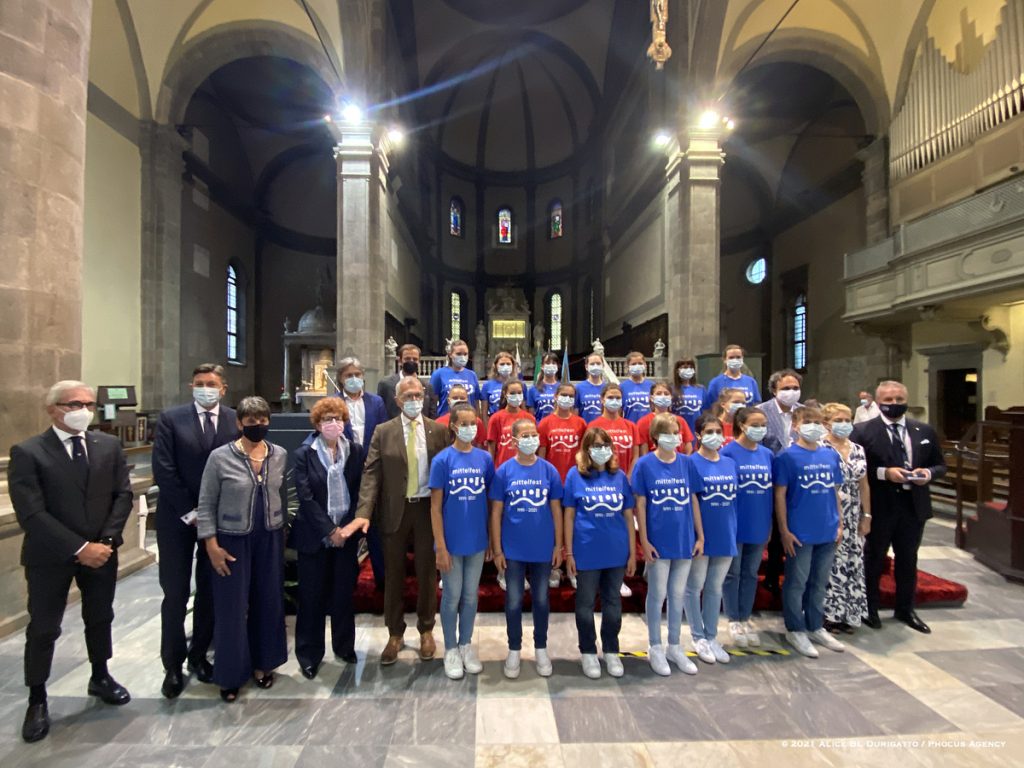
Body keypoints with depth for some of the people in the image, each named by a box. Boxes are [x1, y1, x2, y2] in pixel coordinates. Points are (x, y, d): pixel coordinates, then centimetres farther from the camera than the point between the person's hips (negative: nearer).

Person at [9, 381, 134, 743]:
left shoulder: (109, 445, 0)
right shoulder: (27, 452, -11)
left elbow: (122, 495, -1)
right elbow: (31, 513, -16)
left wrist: (106, 541, -12)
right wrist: (79, 549, -20)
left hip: (102, 551, 3)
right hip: (50, 556, -3)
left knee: (100, 619, 18)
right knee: (43, 628, 10)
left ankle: (100, 677, 39)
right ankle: (37, 700, 30)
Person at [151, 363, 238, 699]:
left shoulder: (236, 421, -1)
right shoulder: (170, 419, -3)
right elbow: (163, 470, -7)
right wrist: (190, 513, -11)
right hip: (178, 518, -1)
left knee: (211, 592, 11)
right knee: (175, 594, 6)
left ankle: (199, 655, 29)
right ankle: (173, 665, 22)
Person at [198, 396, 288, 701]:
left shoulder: (280, 455, 0)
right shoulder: (220, 457, -11)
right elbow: (206, 505, -6)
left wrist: (282, 530, 10)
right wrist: (212, 545, -9)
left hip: (270, 540, 3)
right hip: (233, 541, -3)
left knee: (268, 602, 13)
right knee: (232, 606, 7)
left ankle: (262, 664, 32)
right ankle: (231, 674, 26)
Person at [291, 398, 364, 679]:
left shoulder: (355, 450, 1)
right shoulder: (303, 454, -5)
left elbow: (359, 491, 2)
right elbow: (305, 497, -10)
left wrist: (347, 527, -6)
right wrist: (329, 530, -13)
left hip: (346, 532, 2)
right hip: (314, 535, -2)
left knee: (344, 593, 11)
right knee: (312, 596, 8)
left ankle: (344, 646, 30)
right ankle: (309, 655, 24)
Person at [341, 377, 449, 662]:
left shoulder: (439, 430, 0)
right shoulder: (383, 432, -1)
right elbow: (371, 474, -7)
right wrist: (364, 512, -18)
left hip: (428, 508, 0)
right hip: (395, 510, 0)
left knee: (427, 572, 12)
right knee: (394, 574, 13)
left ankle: (426, 630, 33)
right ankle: (395, 634, 31)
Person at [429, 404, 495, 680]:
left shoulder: (485, 459, -2)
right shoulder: (442, 460, -11)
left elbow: (490, 501, 5)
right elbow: (435, 507, -9)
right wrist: (440, 547, -12)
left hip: (477, 541, 3)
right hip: (451, 542, -3)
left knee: (471, 597, 17)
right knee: (452, 597, 12)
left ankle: (466, 644, 36)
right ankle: (451, 649, 31)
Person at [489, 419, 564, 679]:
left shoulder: (549, 471, -4)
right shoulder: (504, 471, -7)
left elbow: (556, 510, 2)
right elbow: (496, 512, -4)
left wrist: (558, 545, 1)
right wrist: (497, 550, -5)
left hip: (543, 549, 1)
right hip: (513, 550, -1)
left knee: (541, 600, 15)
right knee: (514, 601, 10)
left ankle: (541, 649, 34)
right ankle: (514, 650, 30)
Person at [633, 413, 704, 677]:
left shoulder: (687, 463, 1)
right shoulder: (645, 464, -9)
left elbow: (693, 500, 6)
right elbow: (640, 504, -7)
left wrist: (700, 536, 5)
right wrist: (644, 541, -10)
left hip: (684, 541, 4)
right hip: (658, 541, -3)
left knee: (678, 595, 15)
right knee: (657, 595, 9)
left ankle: (674, 647, 31)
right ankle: (655, 648, 26)